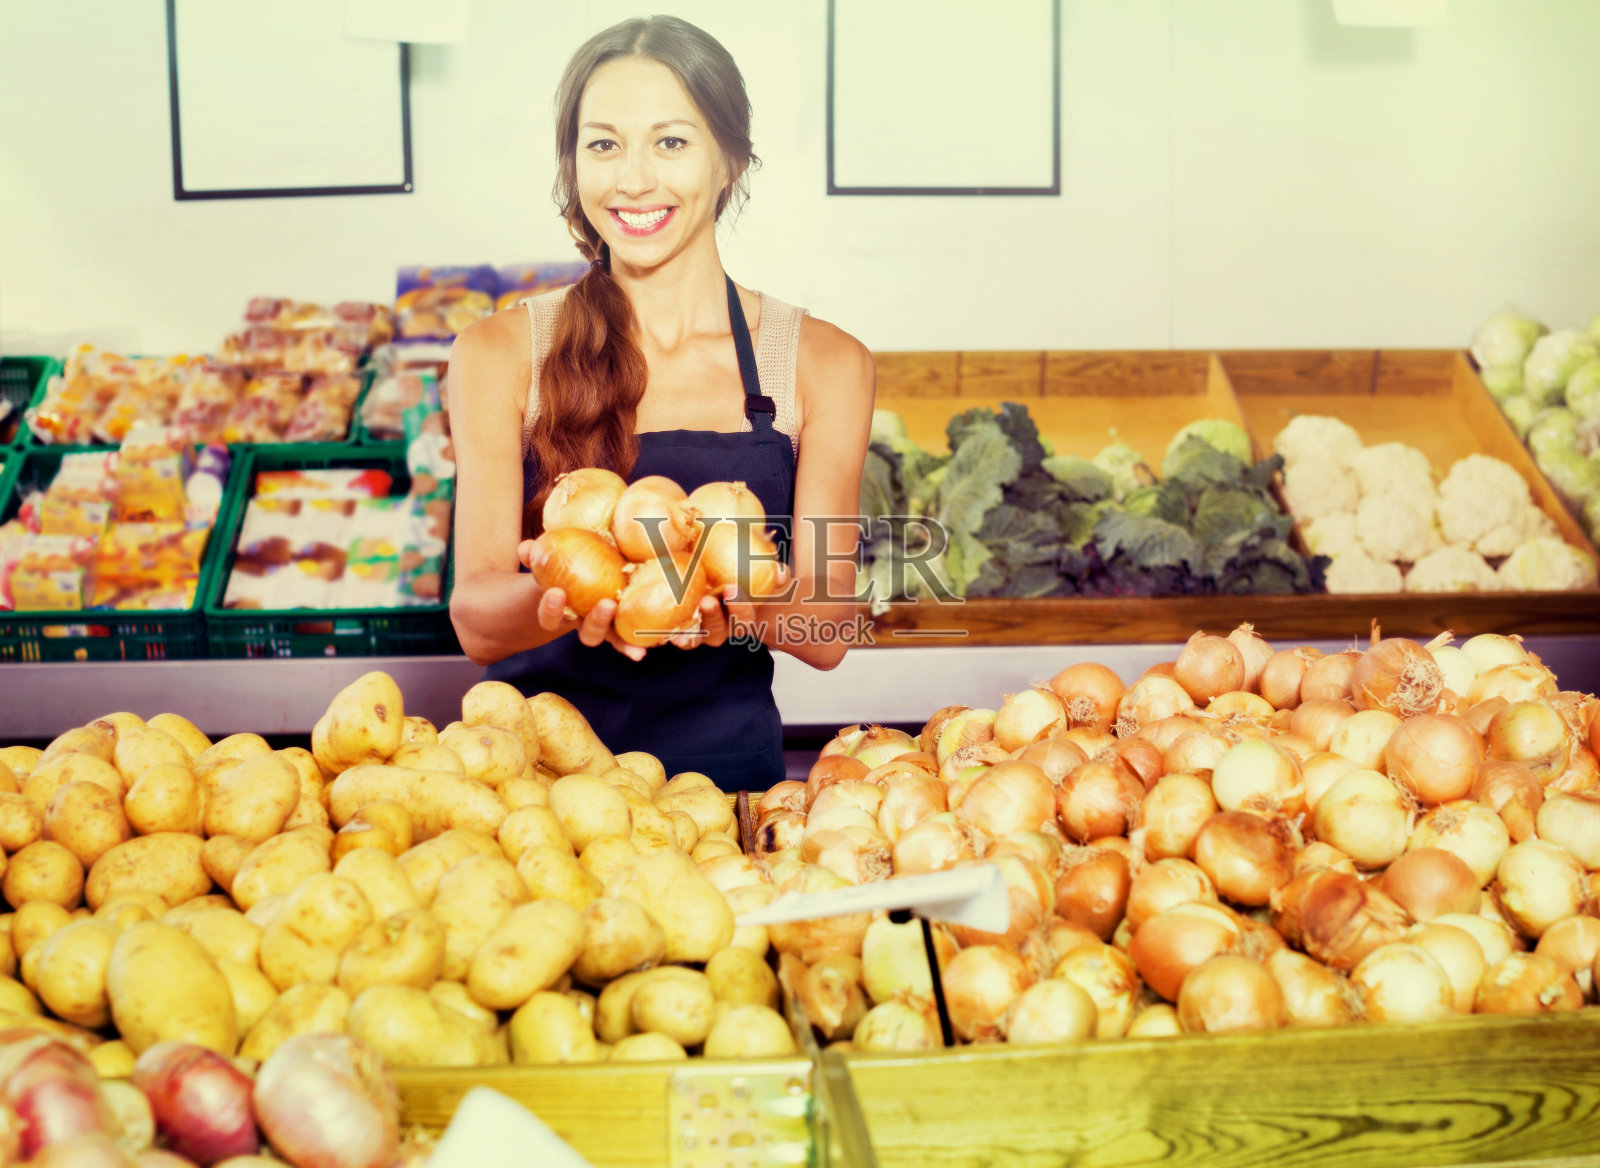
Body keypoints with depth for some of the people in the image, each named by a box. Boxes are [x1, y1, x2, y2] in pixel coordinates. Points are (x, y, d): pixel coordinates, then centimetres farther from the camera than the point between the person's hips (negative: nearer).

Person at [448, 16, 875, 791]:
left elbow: (827, 634, 0)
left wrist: (744, 607, -22)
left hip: (725, 769, 0)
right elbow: (475, 621, -5)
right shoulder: (502, 352, 2)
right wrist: (562, 601, -27)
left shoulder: (823, 364, 4)